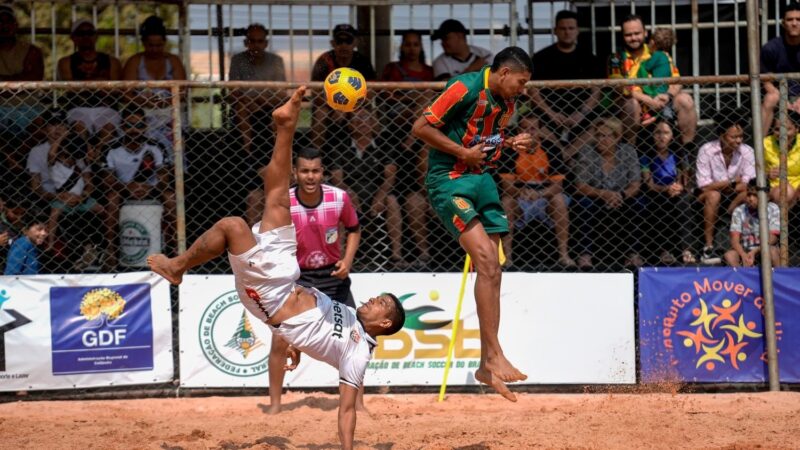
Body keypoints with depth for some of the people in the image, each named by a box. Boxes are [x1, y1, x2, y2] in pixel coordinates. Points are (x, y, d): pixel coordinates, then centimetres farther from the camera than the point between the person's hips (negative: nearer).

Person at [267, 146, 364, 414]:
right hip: (296, 275, -1)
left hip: (333, 275, 1)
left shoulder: (339, 198, -15)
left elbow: (354, 229, 4)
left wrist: (347, 260, -11)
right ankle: (275, 405, 4)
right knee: (279, 339, -9)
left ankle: (358, 403, 12)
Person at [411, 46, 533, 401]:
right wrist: (463, 151, -16)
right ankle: (494, 354, -21)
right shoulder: (466, 88, -15)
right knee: (485, 257, -22)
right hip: (448, 180, -9)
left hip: (482, 179, 9)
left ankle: (486, 366, 10)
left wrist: (510, 143, 5)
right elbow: (421, 127, -16)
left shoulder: (507, 102, 11)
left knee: (492, 270, 4)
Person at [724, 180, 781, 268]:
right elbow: (734, 240, -9)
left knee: (772, 250, -34)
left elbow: (772, 238, -11)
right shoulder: (739, 211, -2)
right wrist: (744, 255, -30)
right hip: (745, 252, 1)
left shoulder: (773, 209, -5)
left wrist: (754, 251, -26)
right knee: (729, 255, -29)